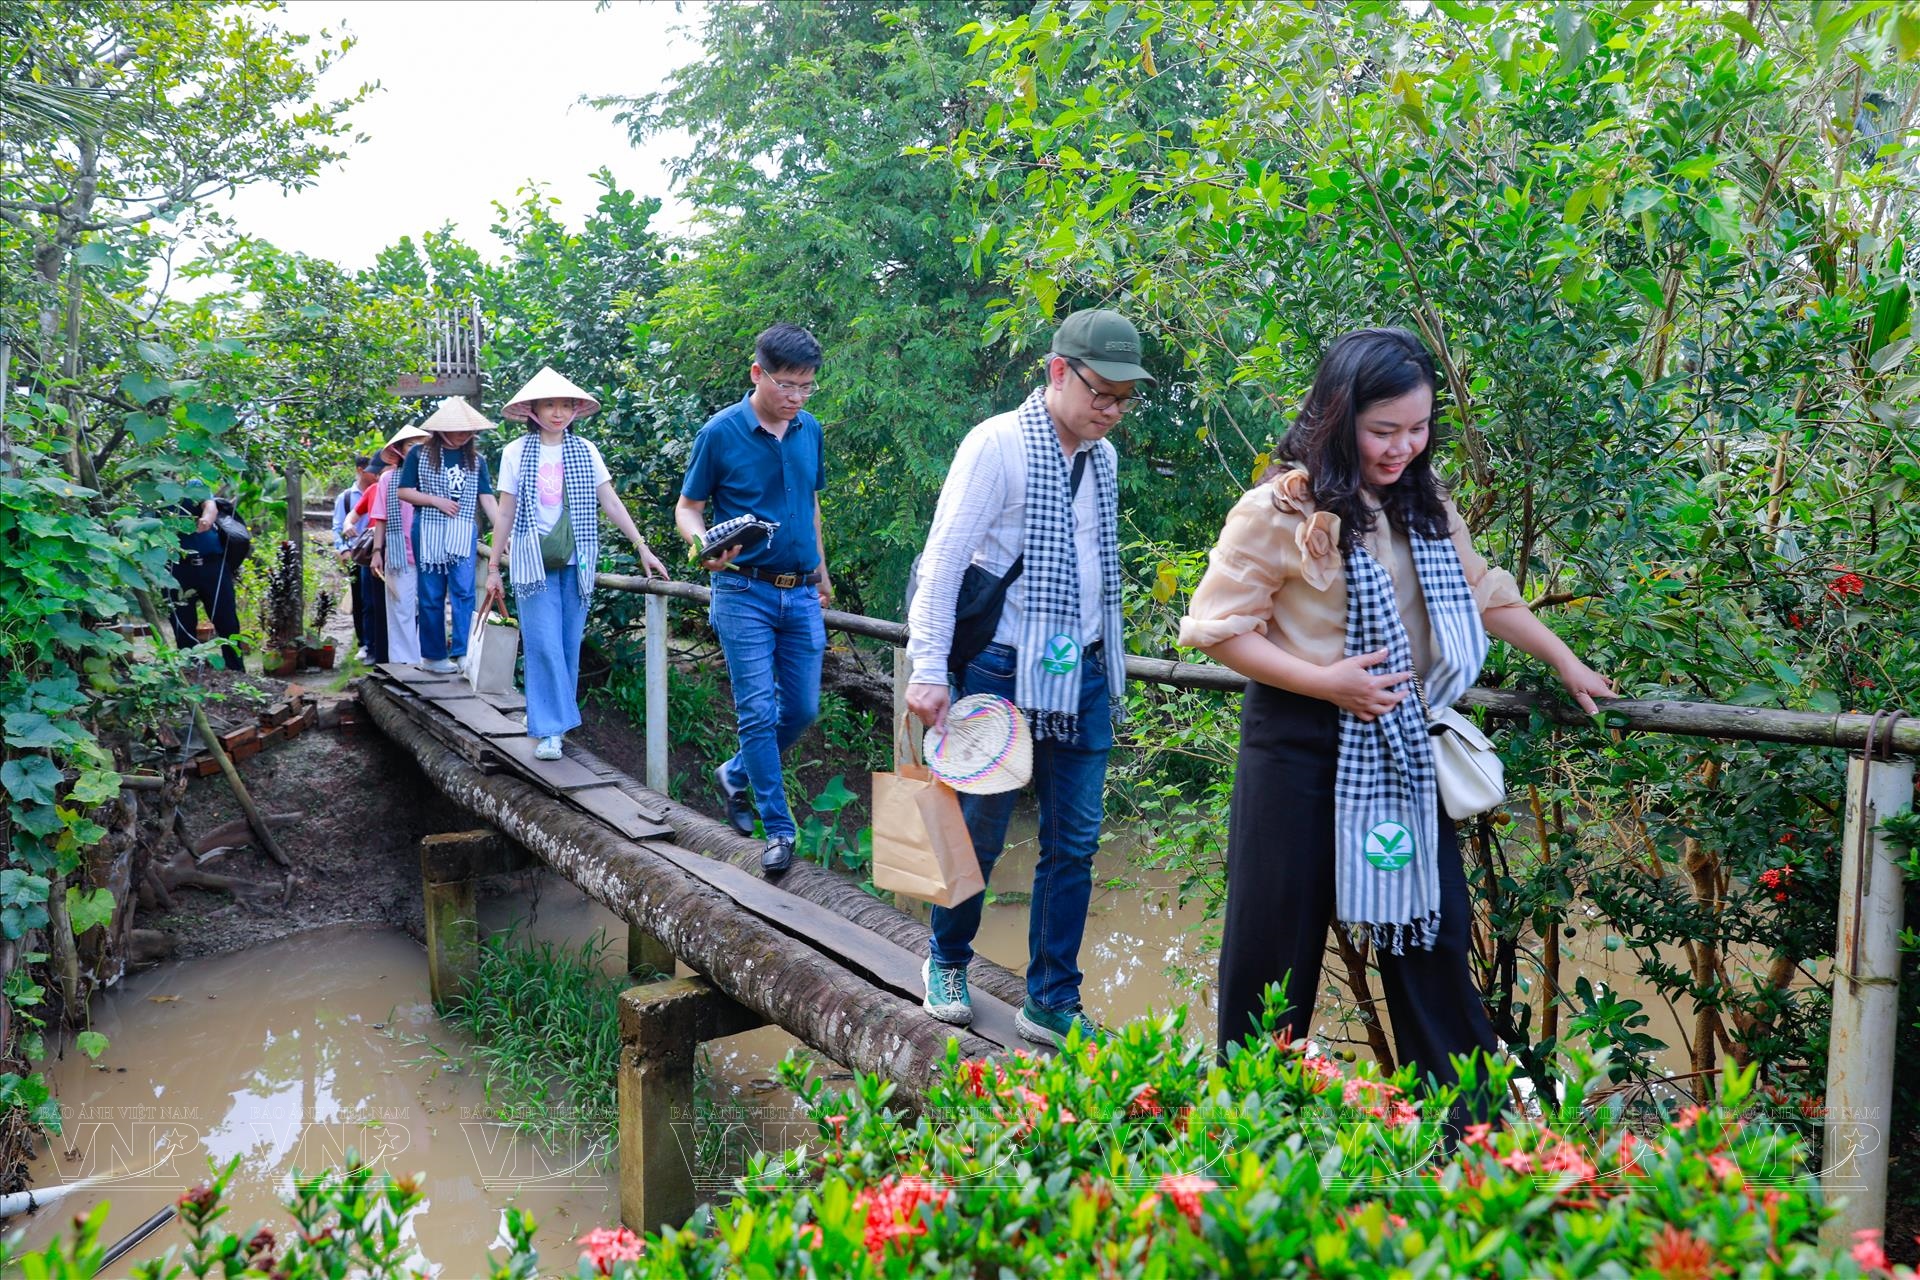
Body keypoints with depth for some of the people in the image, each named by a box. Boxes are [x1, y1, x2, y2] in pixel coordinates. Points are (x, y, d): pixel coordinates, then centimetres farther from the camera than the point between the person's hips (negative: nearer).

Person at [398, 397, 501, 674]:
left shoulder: (476, 459, 7)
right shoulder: (420, 454, 1)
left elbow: (487, 498, 2)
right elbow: (404, 492, 1)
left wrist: (503, 532, -8)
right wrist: (437, 501, -12)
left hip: (464, 534, 1)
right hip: (428, 532, -1)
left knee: (464, 592, -10)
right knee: (431, 596, 4)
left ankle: (462, 652, -12)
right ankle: (433, 655, 13)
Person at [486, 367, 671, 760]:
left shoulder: (585, 451, 5)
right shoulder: (516, 453, 2)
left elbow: (611, 503, 4)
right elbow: (505, 514, 5)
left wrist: (642, 547, -3)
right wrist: (493, 566, 5)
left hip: (575, 564, 2)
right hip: (533, 563, -2)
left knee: (569, 646, 5)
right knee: (543, 645, -8)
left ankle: (556, 718, 18)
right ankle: (548, 730, -4)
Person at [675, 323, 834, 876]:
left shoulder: (810, 431, 7)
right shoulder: (720, 433, -7)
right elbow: (687, 507, -1)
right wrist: (704, 545, -22)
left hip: (801, 595, 5)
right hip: (744, 591, -5)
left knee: (803, 709, 8)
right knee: (758, 711, -5)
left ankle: (736, 774, 33)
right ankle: (779, 828, 6)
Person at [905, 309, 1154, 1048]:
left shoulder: (1103, 457, 10)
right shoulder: (997, 444, -10)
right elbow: (943, 560, -13)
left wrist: (1105, 662, 16)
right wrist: (928, 669, -17)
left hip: (1083, 676, 6)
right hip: (1004, 671, -6)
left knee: (1074, 842, 7)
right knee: (979, 832, 6)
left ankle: (1052, 1003, 18)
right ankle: (947, 963, 30)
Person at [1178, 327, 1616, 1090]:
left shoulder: (1424, 505, 7)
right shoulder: (1281, 510, -14)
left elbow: (1484, 592, 20)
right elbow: (1216, 626, -13)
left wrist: (1566, 664, 22)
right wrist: (1323, 681, -20)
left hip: (1400, 745, 6)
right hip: (1301, 745, -6)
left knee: (1433, 928, 12)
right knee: (1277, 943, 4)